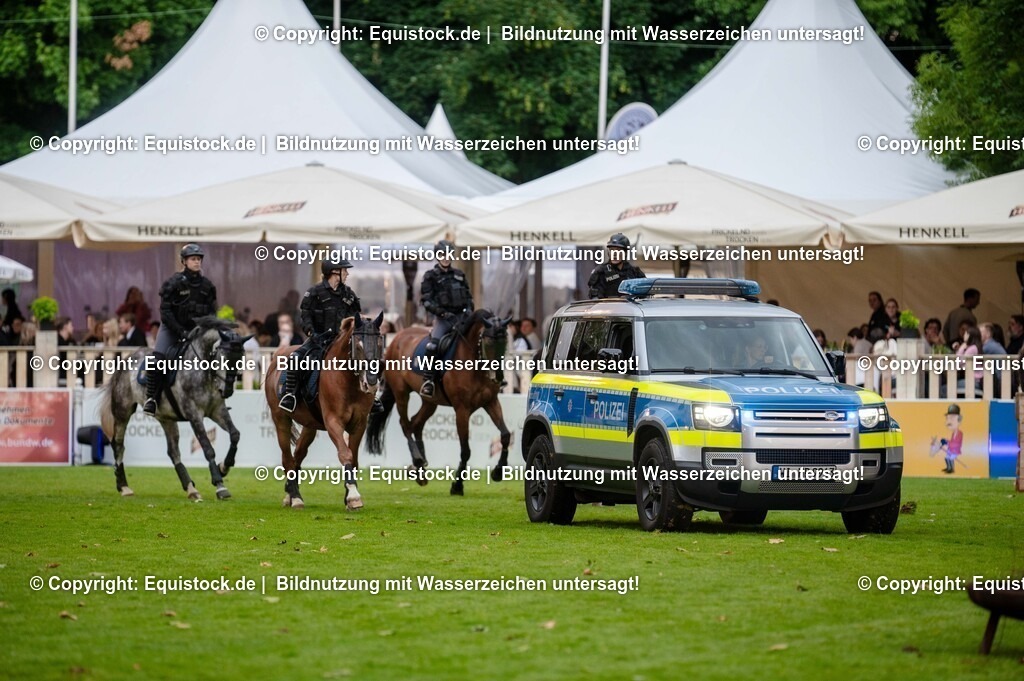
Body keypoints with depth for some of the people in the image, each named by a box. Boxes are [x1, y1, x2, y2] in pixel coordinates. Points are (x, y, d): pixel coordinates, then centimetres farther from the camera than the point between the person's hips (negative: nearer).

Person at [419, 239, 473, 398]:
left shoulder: (459, 274, 15)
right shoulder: (431, 276, 2)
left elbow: (468, 295, 21)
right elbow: (425, 300, -3)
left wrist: (469, 309, 2)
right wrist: (440, 312, -14)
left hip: (461, 316, 4)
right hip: (443, 318, -4)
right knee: (433, 345, -28)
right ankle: (428, 380, -21)